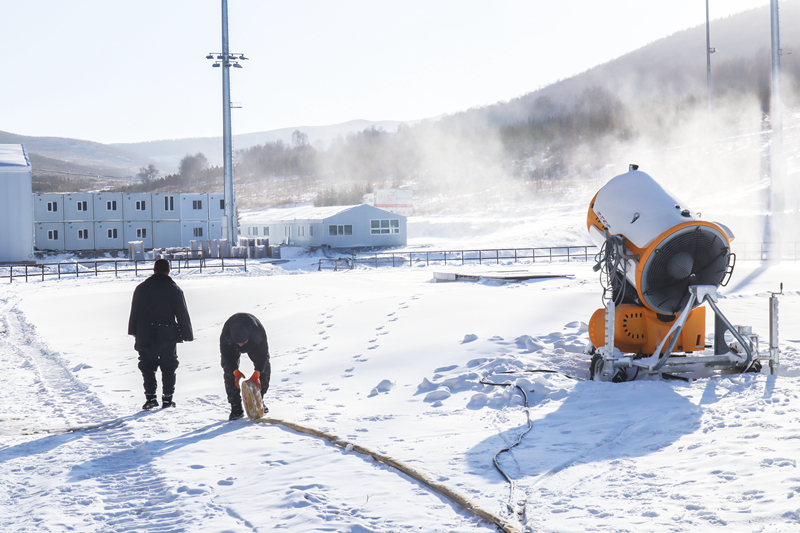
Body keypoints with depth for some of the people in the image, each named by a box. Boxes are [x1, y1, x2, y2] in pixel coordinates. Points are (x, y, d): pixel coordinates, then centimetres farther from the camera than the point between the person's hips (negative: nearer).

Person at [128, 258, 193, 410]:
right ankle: (167, 399, 7)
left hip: (146, 336, 1)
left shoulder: (141, 288, 2)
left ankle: (150, 397, -2)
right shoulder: (174, 289, -1)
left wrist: (133, 331, 16)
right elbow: (183, 315, 0)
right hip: (168, 336, 0)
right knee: (168, 367, 9)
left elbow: (134, 313, 7)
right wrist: (187, 334, 6)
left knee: (147, 367, 9)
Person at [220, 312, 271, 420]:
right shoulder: (226, 334, -42)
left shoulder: (258, 331, -42)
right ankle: (236, 408, -9)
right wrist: (236, 371, -36)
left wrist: (256, 374, -39)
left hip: (254, 345, 1)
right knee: (229, 372, -15)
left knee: (265, 369, -10)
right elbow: (226, 353, -26)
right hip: (231, 347, 0)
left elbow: (263, 352, -31)